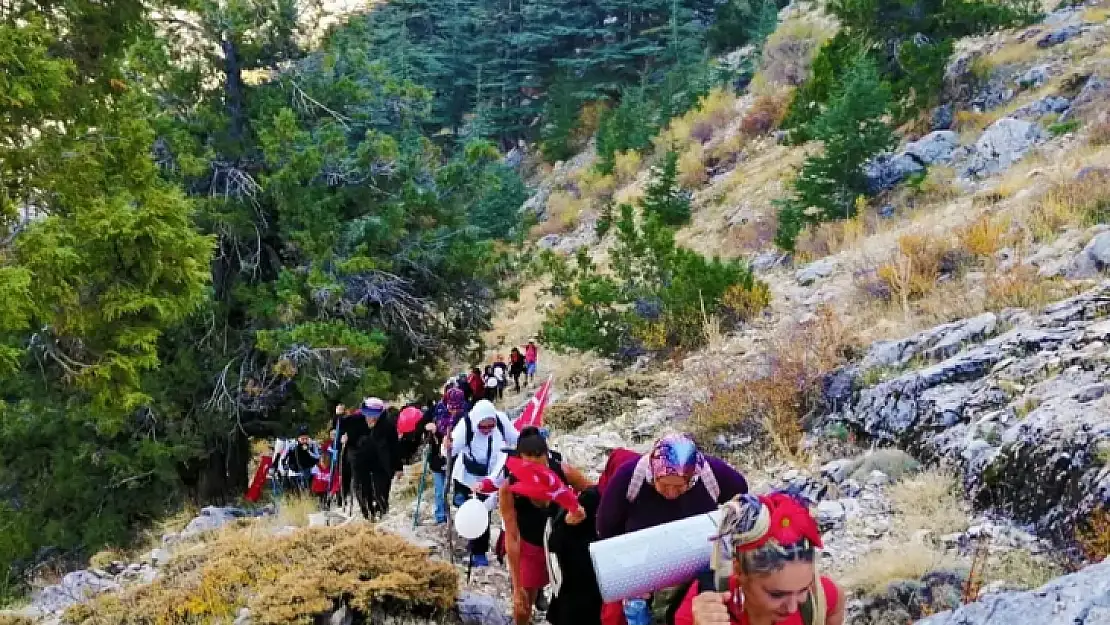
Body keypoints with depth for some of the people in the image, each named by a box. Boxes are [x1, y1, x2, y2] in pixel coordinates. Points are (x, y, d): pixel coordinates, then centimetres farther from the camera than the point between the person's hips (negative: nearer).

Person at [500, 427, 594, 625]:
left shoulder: (564, 472, -32)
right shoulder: (509, 488, -33)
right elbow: (511, 538, -26)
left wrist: (583, 510, -42)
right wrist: (517, 587, -24)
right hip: (530, 547, -1)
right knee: (522, 606, 5)